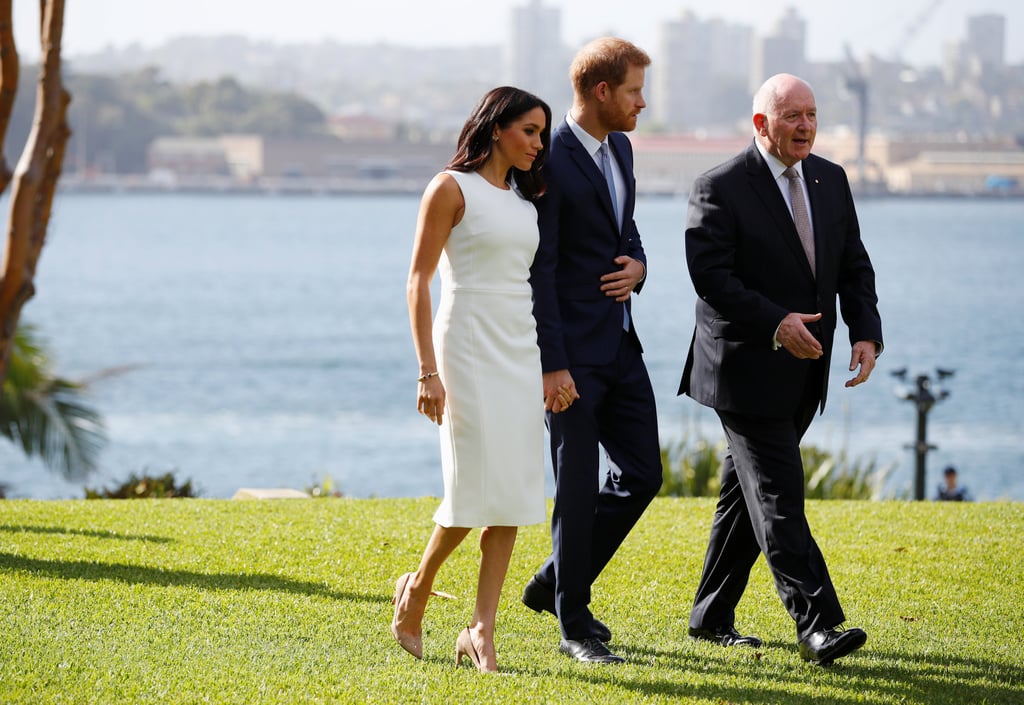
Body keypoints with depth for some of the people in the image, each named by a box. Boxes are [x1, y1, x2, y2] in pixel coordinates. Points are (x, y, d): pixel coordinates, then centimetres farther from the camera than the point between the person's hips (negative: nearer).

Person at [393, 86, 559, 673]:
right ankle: (418, 586, 14)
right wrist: (429, 372, -14)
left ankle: (482, 631, 1)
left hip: (521, 353, 7)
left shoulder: (525, 199, 16)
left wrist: (551, 367, 12)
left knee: (513, 495, -1)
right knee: (478, 488, -11)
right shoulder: (452, 189, -4)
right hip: (469, 347, -7)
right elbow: (419, 281, -7)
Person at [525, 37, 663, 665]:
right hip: (573, 353, -8)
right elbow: (538, 272, -17)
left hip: (621, 346, 8)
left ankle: (556, 583, 25)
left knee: (642, 474, 10)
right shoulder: (549, 164, -16)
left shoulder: (620, 148, 11)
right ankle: (574, 625, 11)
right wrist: (551, 365, -20)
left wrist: (638, 265, 0)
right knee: (578, 489, -1)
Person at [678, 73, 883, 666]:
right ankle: (817, 625, -14)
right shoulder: (721, 189, -11)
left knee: (749, 493, 14)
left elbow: (854, 266, 11)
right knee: (778, 496, -10)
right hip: (749, 368, -7)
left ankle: (712, 617, 23)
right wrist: (776, 323, -25)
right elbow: (710, 276, -17)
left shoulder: (830, 180, 9)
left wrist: (866, 333, -4)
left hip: (804, 371, 7)